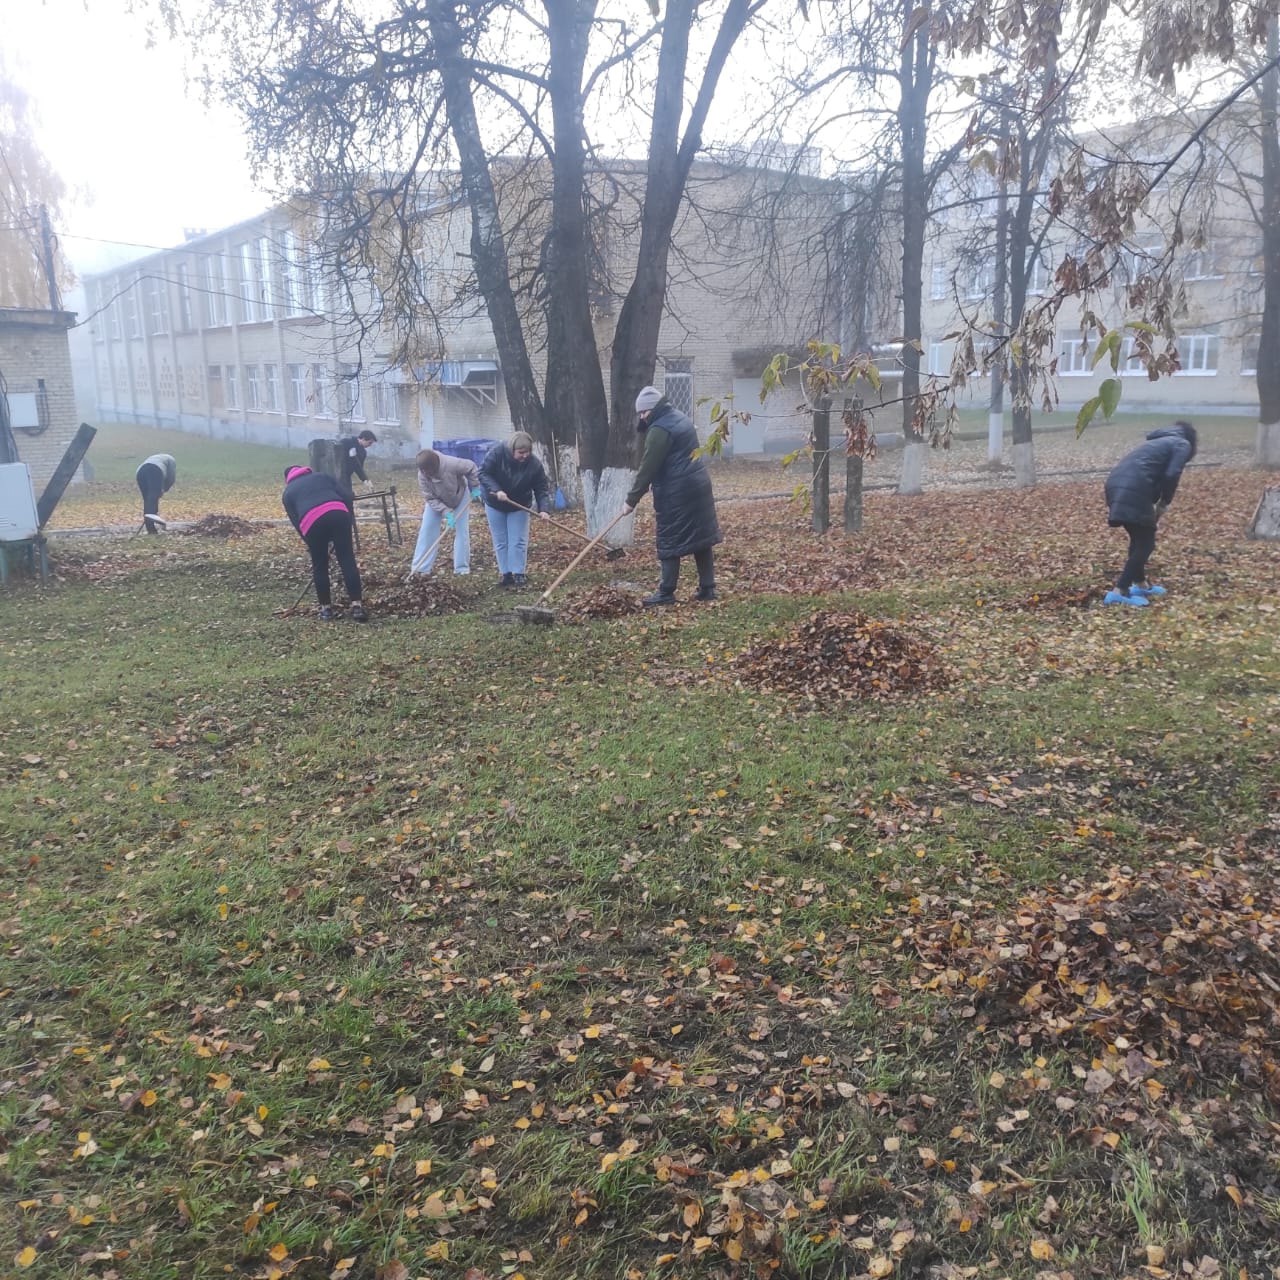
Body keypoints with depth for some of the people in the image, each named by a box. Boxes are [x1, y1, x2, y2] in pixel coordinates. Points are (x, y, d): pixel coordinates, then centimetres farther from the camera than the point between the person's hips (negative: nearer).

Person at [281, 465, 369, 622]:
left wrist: (312, 545, 28)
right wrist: (349, 524, 24)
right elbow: (346, 498, 18)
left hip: (312, 522, -1)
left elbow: (296, 522, 20)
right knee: (348, 560, 4)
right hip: (338, 513, 1)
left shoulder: (288, 492, 28)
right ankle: (357, 606, -3)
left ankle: (326, 609, 22)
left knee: (319, 566, 16)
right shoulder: (321, 475, 31)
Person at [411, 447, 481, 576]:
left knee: (462, 530, -5)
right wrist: (446, 513, -34)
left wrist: (475, 487, -18)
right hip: (437, 501, 2)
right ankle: (420, 568, -2)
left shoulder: (451, 464, -40)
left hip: (460, 496, -1)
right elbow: (431, 499, -24)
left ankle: (462, 569, 4)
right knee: (426, 530, -7)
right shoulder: (422, 476, -31)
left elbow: (471, 467, -22)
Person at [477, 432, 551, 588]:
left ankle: (518, 573, 7)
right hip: (495, 505, 0)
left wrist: (544, 509, -34)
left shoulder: (534, 465, -22)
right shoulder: (496, 453, -25)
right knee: (500, 542, 5)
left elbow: (542, 489, -19)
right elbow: (483, 473, -20)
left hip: (519, 506, 0)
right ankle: (506, 573, 13)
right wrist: (496, 490, -34)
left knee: (518, 541, -2)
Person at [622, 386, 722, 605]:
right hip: (698, 485, 9)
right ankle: (707, 588, 14)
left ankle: (666, 593, 3)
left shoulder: (659, 429, -15)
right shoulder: (679, 418, 16)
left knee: (670, 542, -2)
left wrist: (631, 500, -10)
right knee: (701, 537, 10)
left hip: (677, 492, -9)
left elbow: (648, 469, -16)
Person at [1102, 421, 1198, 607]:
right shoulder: (1182, 444, 12)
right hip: (1133, 490, -8)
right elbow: (1171, 475, -4)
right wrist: (1164, 503, 8)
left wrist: (1155, 503, 25)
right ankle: (1119, 592, -7)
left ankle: (1140, 584, 33)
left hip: (1116, 484, 8)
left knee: (1139, 538, 24)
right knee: (1145, 542, 0)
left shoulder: (1160, 441, 36)